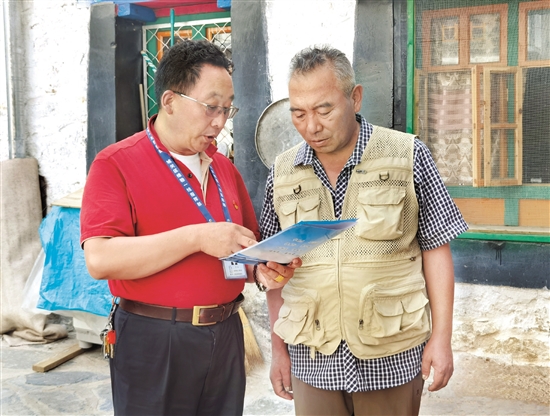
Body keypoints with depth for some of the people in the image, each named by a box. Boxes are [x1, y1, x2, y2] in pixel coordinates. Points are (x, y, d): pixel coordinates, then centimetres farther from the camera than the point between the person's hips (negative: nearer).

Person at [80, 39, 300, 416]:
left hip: (226, 335, 6)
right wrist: (197, 237, -24)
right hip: (153, 341, -5)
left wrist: (265, 270, -3)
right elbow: (100, 259, -21)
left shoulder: (224, 168, 11)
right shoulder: (116, 164, -8)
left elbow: (247, 245, 20)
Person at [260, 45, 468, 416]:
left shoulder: (408, 156, -6)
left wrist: (441, 339, -5)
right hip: (312, 362, 2)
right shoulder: (282, 173, 1)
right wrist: (278, 347, 7)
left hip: (391, 359, -2)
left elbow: (435, 250, -2)